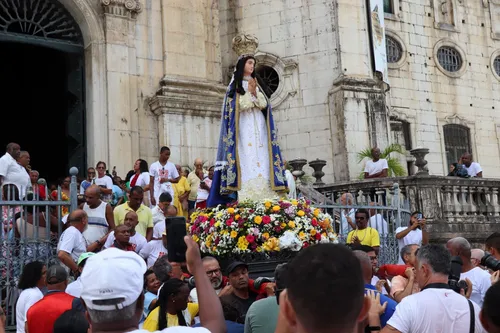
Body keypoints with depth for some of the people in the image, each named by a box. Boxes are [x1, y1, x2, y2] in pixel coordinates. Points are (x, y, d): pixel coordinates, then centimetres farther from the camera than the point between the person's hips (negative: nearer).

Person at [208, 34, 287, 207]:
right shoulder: (235, 84, 4)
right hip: (243, 128, -5)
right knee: (247, 161, -13)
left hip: (259, 127, 5)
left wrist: (255, 92, -7)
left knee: (262, 160, -2)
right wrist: (249, 92, -10)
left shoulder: (257, 83, 18)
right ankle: (247, 199, -17)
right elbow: (240, 106, -6)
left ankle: (264, 197, -4)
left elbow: (264, 104, 8)